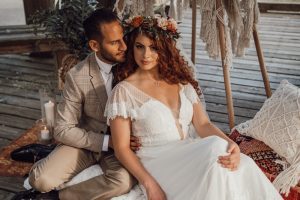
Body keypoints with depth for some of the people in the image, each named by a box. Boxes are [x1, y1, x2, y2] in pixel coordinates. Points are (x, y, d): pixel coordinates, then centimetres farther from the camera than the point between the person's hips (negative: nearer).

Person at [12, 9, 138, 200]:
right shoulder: (77, 77, -16)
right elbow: (64, 130, -12)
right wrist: (107, 141, -22)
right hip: (87, 141, -1)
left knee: (124, 181, -31)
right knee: (41, 179, -25)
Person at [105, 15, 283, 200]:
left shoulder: (180, 82, 11)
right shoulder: (124, 91, -4)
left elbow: (203, 124, 3)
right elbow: (122, 148, -5)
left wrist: (230, 143, -18)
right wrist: (149, 184, -17)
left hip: (190, 154, 5)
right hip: (158, 163, -4)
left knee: (241, 165, -26)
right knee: (217, 149, -30)